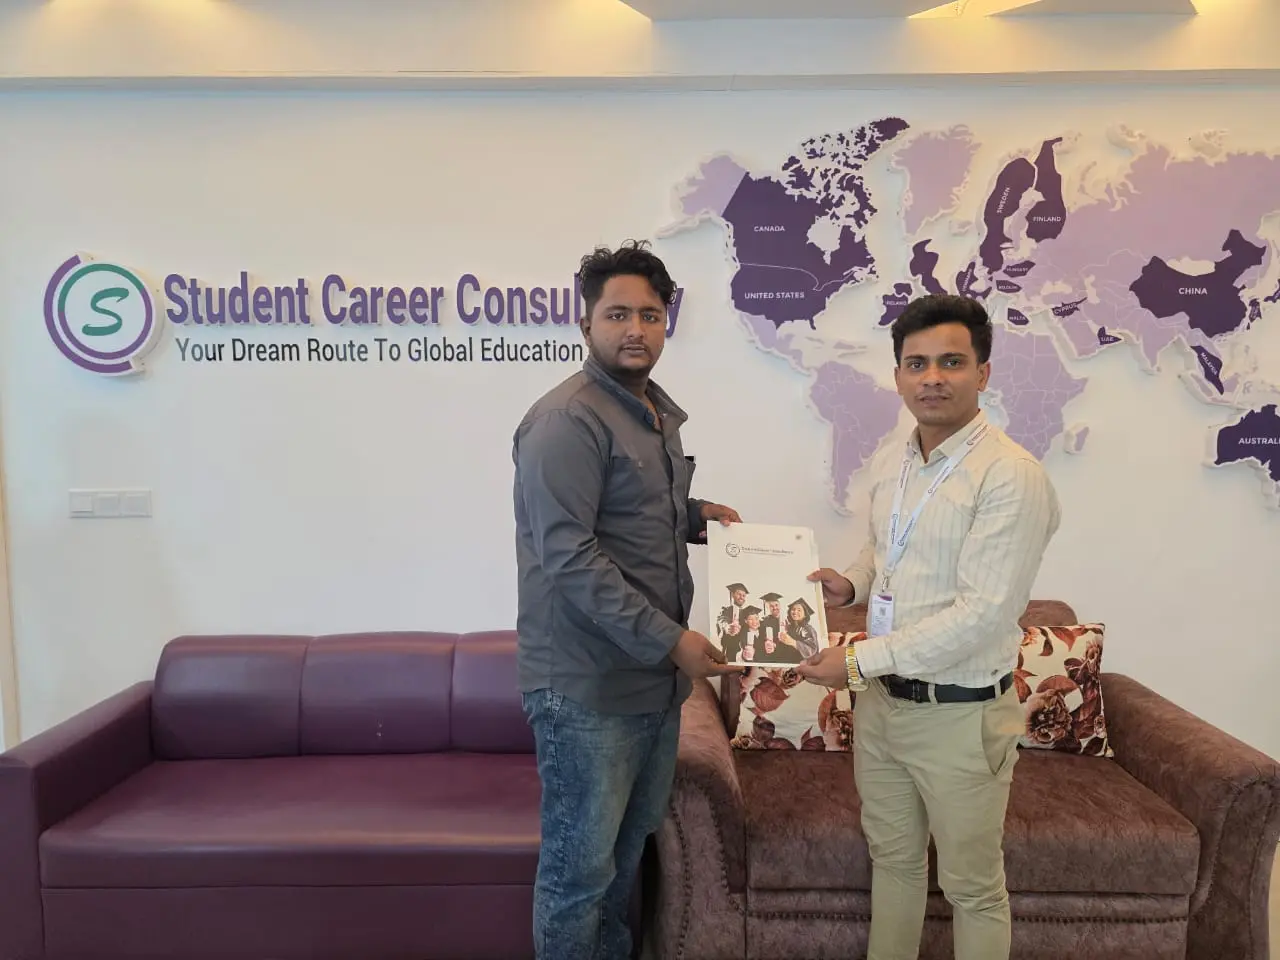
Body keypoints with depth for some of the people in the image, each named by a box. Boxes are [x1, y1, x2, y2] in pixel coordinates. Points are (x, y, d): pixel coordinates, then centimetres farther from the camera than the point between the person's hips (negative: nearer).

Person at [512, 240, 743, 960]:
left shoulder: (659, 412, 11)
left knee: (630, 848, 22)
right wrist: (670, 640, -21)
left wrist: (693, 515, 8)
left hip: (656, 677, 9)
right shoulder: (567, 421, -17)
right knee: (579, 866, 7)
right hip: (588, 686, -8)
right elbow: (569, 559, -23)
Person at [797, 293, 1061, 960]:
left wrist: (860, 661, -21)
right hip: (882, 701, 7)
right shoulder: (890, 467, 5)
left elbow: (983, 614, -24)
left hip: (962, 713, -7)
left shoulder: (1010, 475, -20)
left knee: (972, 885, 13)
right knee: (892, 858, 23)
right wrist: (851, 583, -1)